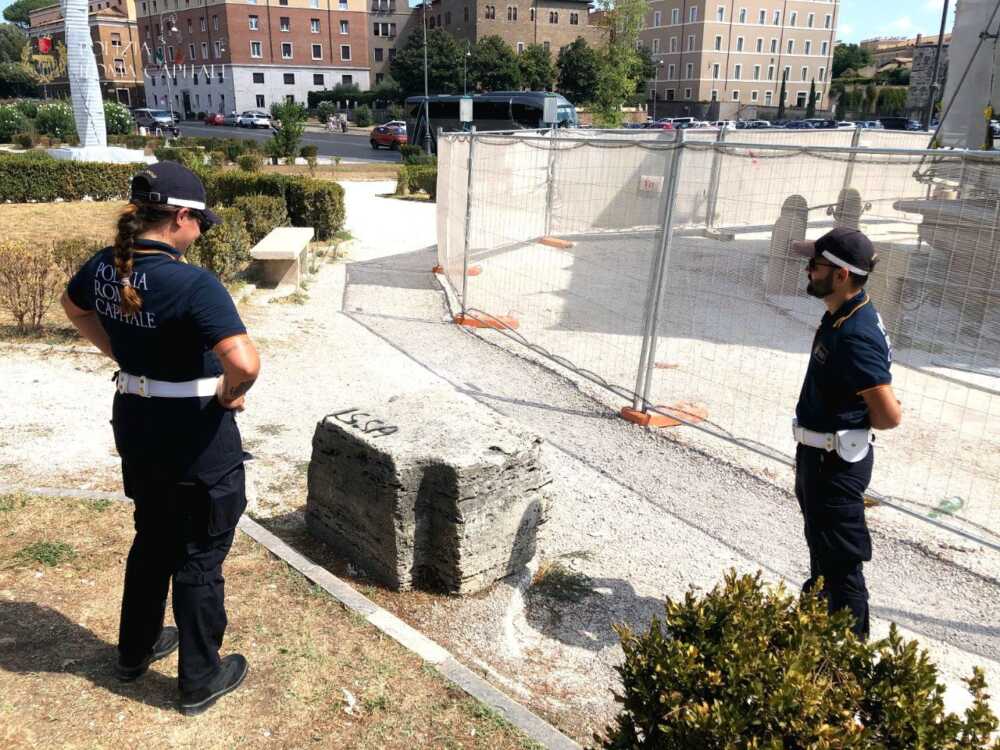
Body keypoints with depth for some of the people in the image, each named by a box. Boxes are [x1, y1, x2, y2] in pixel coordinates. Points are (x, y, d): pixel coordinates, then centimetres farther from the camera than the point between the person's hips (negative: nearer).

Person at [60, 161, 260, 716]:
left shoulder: (104, 267, -3)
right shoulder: (194, 285, -27)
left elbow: (73, 306, 19)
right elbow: (245, 362, -37)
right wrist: (229, 396, -16)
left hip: (135, 424, 7)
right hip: (195, 436, -7)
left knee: (153, 539, 27)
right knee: (199, 558, 11)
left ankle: (135, 649, 45)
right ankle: (200, 680, 27)